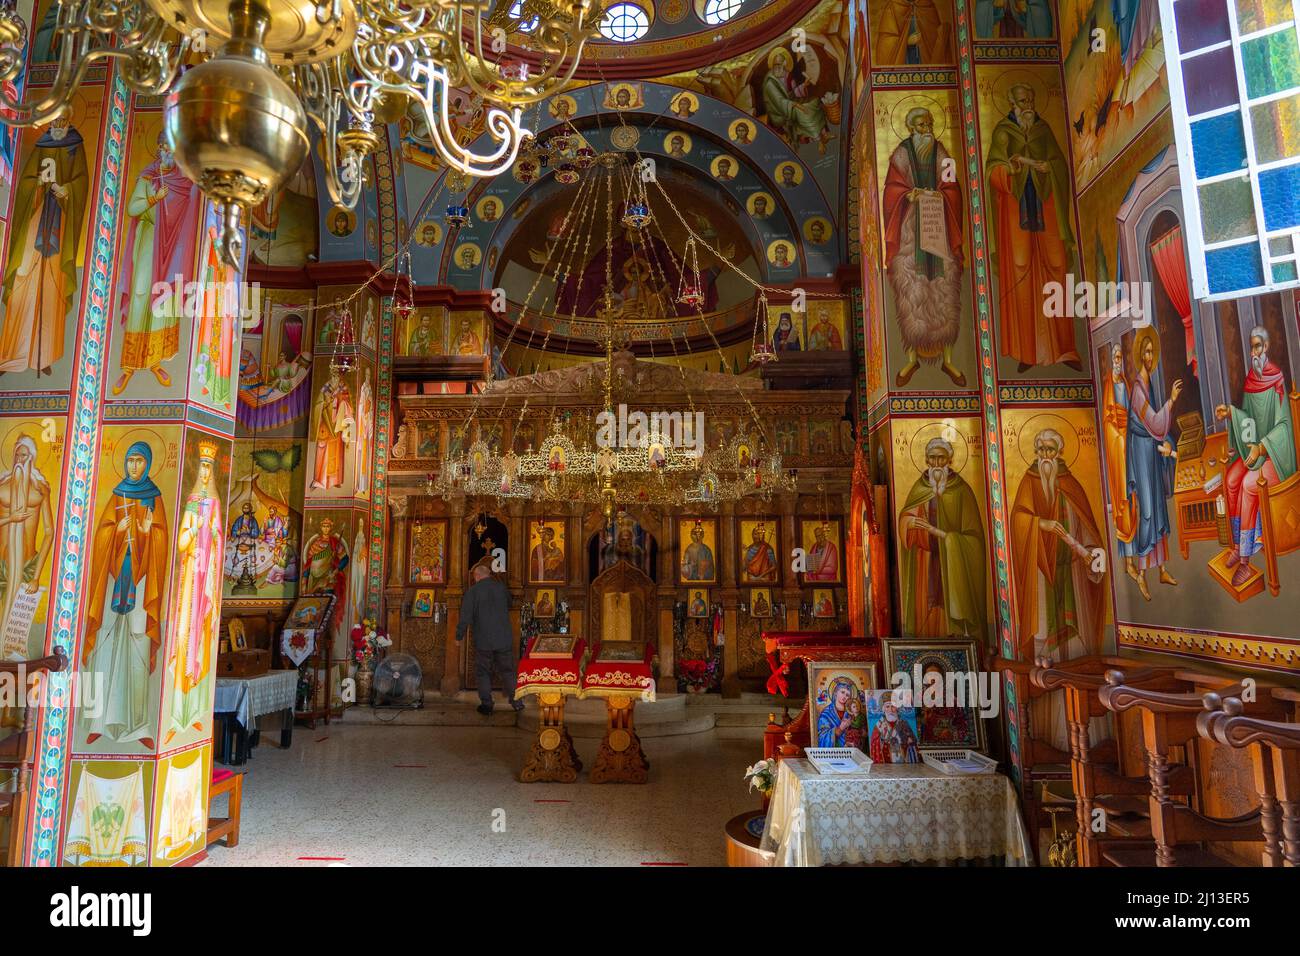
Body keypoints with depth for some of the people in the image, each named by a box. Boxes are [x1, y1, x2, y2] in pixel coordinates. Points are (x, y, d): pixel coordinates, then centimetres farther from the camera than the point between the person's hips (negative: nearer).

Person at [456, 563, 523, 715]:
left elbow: (465, 616, -12)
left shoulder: (472, 591, -9)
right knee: (507, 670, 15)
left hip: (483, 640, -3)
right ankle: (516, 701, 15)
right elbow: (508, 606, 19)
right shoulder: (502, 587, 2)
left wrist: (459, 636, -1)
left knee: (483, 672, 11)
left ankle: (487, 705, 14)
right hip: (504, 638, 3)